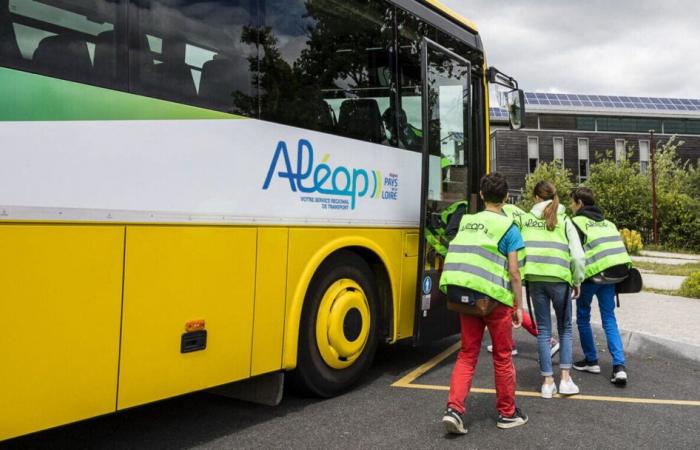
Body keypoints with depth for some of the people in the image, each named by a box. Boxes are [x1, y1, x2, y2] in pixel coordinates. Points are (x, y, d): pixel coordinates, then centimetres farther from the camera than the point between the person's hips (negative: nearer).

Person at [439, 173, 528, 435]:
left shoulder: (466, 222, 10)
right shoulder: (508, 228, -5)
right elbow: (513, 271, -8)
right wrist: (518, 305, -1)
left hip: (464, 297, 4)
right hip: (494, 298, -4)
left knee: (467, 354, 13)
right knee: (502, 356, 11)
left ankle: (454, 408, 1)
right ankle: (507, 413, 24)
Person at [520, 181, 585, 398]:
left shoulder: (525, 219, 8)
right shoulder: (564, 221, 4)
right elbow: (578, 255, -3)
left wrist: (520, 276, 10)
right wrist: (577, 281, 9)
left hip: (535, 277, 1)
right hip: (558, 277, -1)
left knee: (543, 330, 10)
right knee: (565, 328, 16)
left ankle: (548, 382, 12)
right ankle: (565, 379, 11)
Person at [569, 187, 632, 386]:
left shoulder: (577, 222, -2)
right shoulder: (607, 222, 18)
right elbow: (618, 247, 16)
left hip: (591, 274, -5)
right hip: (613, 273, 6)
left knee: (583, 318, 14)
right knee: (609, 319, 9)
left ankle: (591, 361, 22)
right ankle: (619, 366, -3)